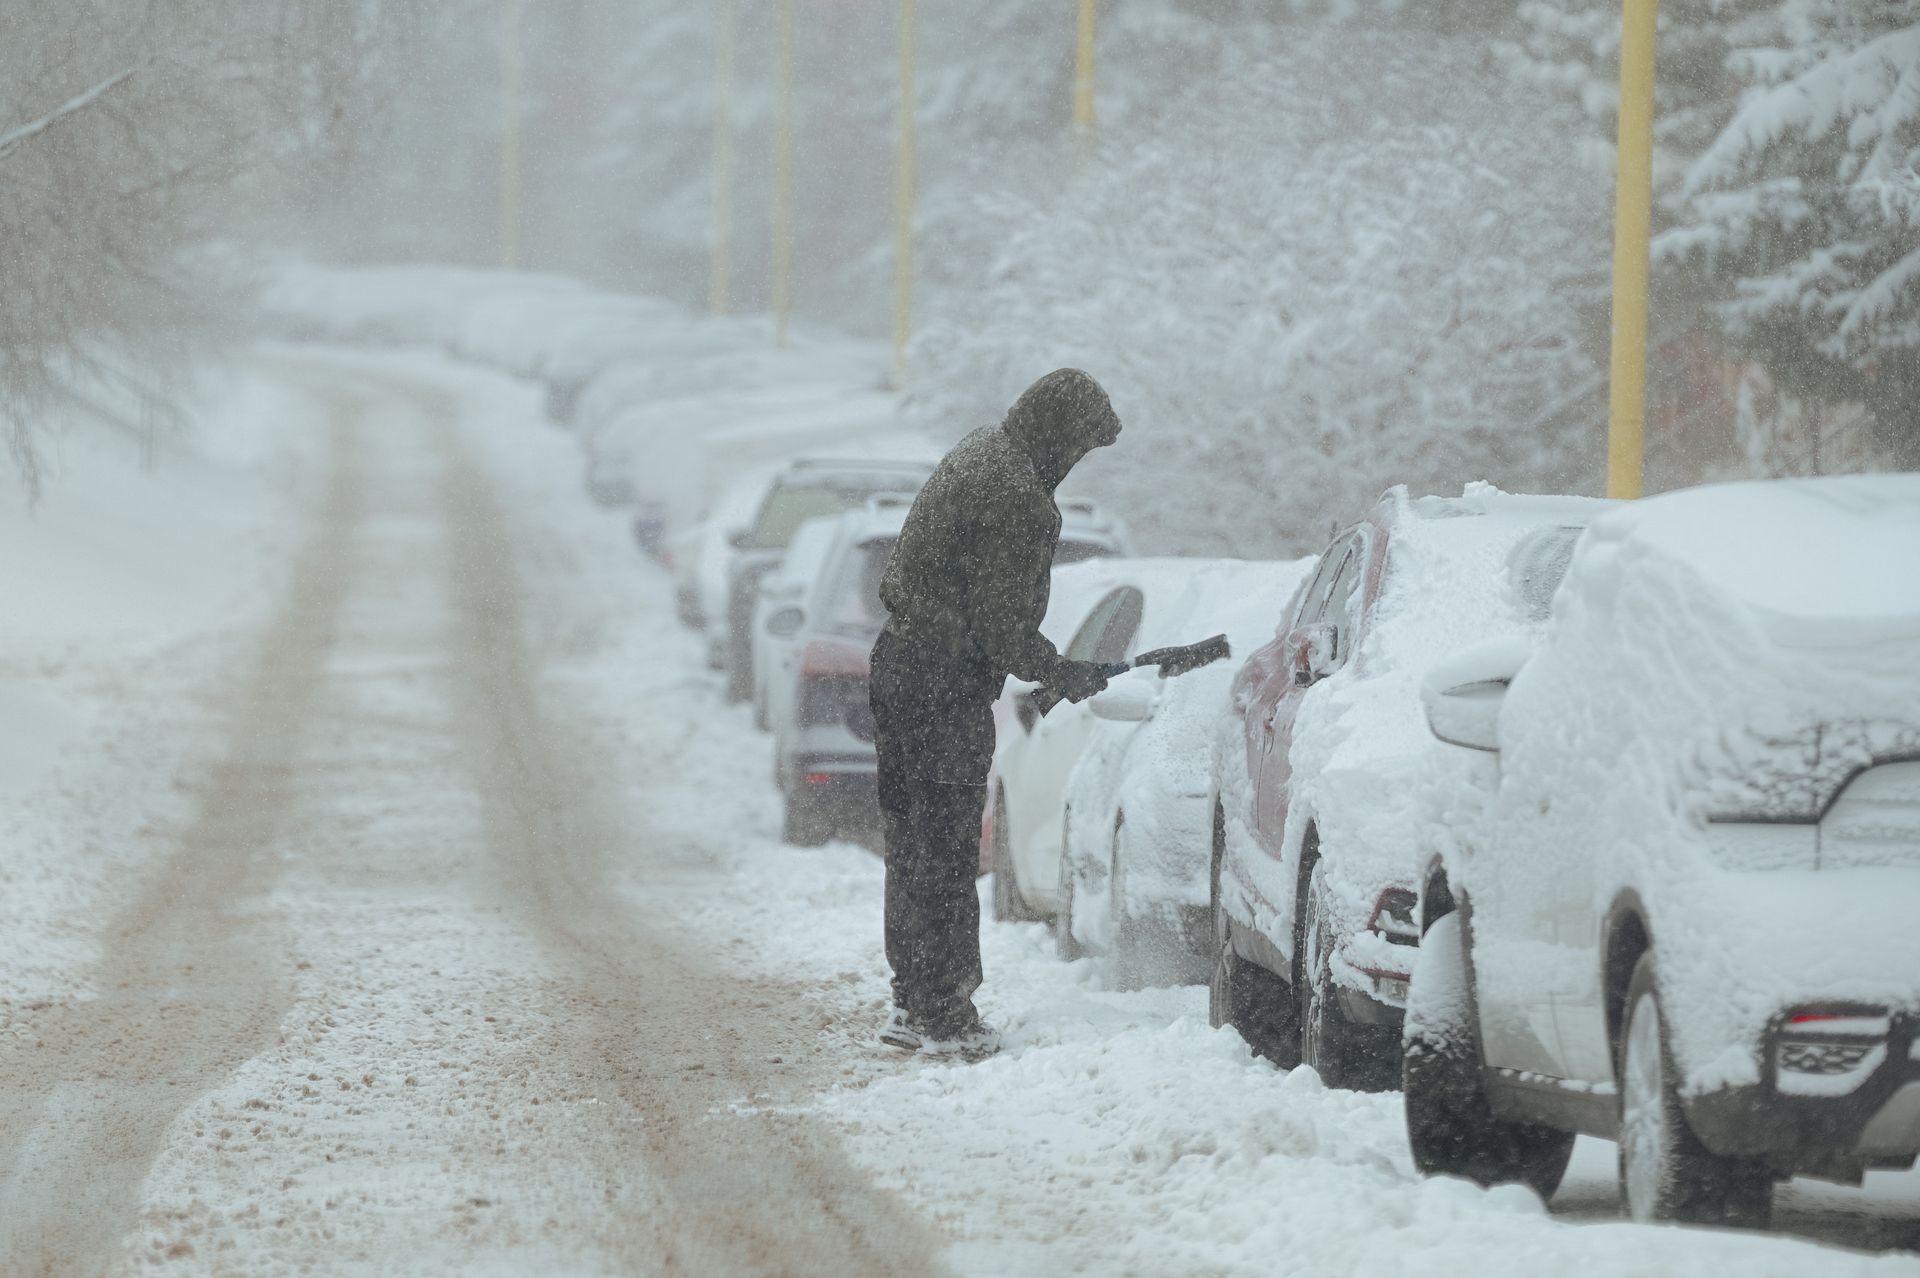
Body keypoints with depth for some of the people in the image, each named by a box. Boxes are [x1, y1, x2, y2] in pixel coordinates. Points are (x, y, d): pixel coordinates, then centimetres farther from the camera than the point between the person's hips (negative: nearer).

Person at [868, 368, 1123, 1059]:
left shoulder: (979, 453, 11)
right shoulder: (1016, 498, -20)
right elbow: (1004, 626, -18)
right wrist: (1065, 676, -2)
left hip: (901, 662, 10)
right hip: (946, 689, -10)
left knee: (914, 843, 15)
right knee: (945, 852, -4)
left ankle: (915, 1002, 23)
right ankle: (945, 1016, 1)